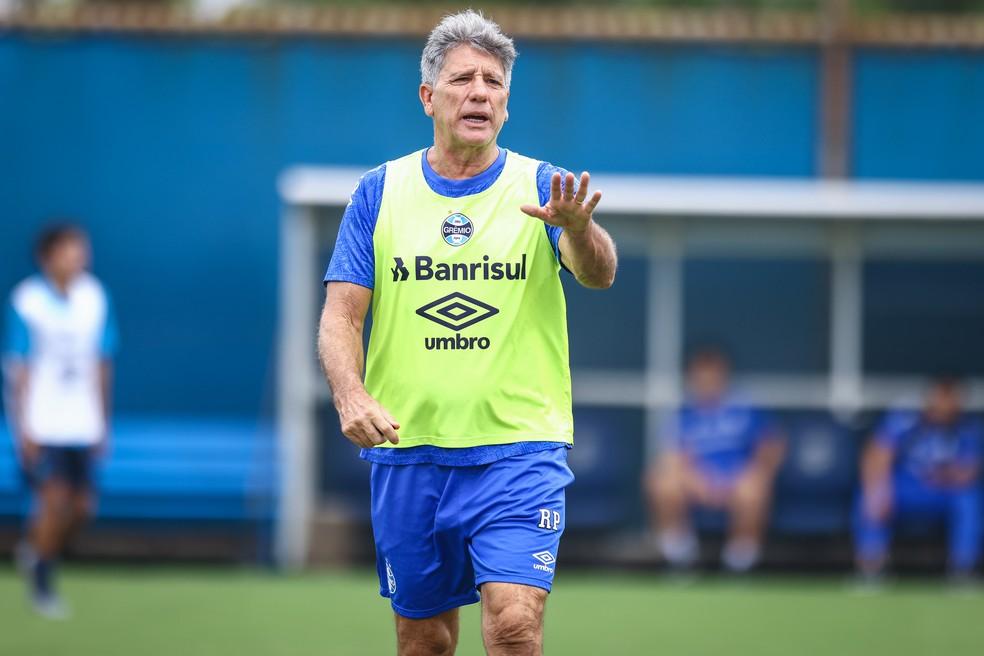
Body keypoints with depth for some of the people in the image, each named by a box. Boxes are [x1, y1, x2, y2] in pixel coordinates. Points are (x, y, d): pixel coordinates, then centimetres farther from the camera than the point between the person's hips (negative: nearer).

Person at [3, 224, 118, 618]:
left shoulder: (94, 299, 4)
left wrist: (102, 422, 13)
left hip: (82, 424, 5)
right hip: (42, 424, -5)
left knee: (82, 505, 2)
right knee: (55, 499, -12)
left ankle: (34, 549, 30)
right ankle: (41, 585, 6)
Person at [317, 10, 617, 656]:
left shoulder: (540, 187, 1)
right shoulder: (380, 191, 6)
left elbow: (599, 273, -16)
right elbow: (341, 314, 3)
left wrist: (578, 228, -40)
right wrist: (351, 396, -17)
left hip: (518, 450, -2)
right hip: (408, 451, 2)